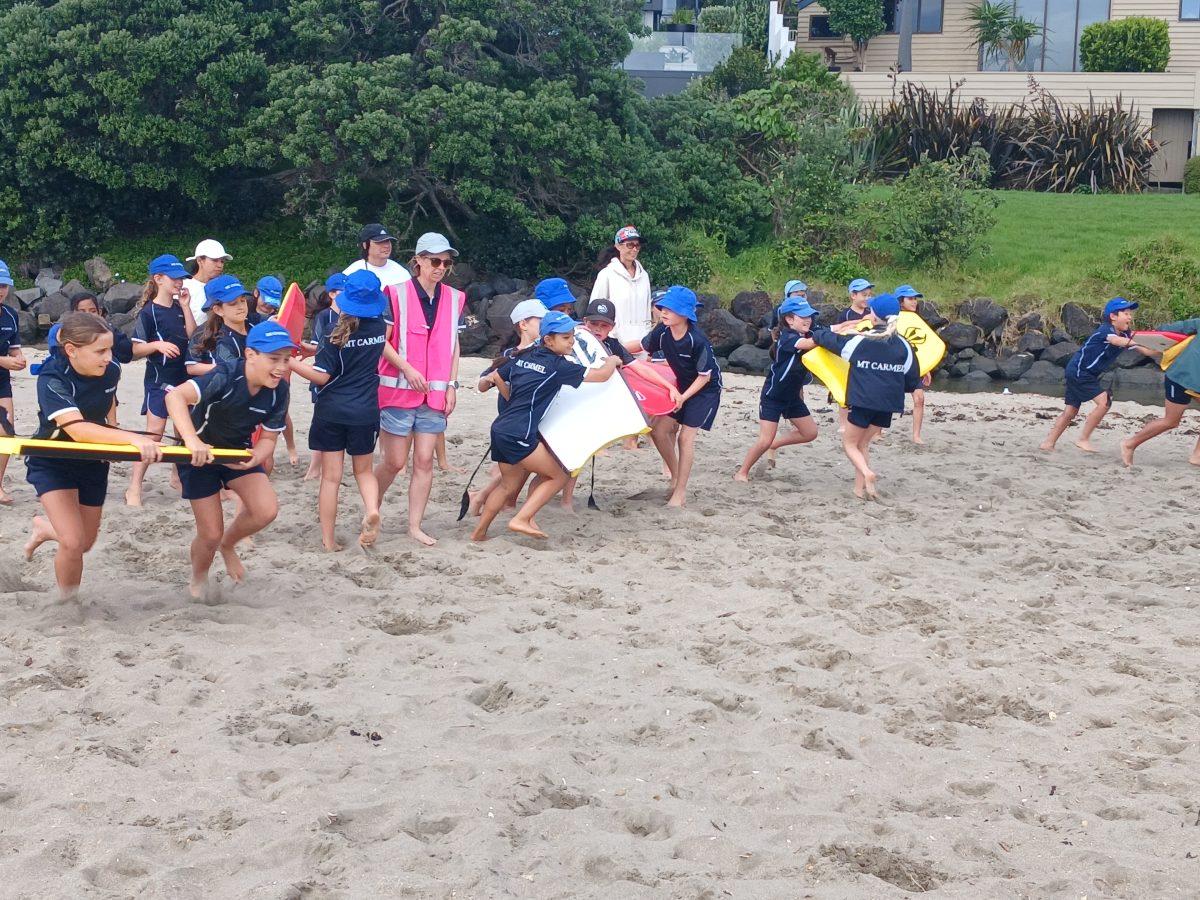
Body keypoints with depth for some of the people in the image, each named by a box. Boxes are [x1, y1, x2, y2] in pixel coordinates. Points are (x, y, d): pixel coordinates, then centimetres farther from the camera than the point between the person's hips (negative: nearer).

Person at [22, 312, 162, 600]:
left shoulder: (111, 370, -14)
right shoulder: (52, 379, -31)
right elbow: (78, 429, -47)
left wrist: (114, 431, -3)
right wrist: (132, 439, -59)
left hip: (93, 462, 5)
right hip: (52, 461, -5)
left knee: (85, 543, 15)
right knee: (72, 544, -20)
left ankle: (44, 527, 48)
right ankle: (68, 603, 6)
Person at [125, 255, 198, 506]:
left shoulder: (179, 307, 10)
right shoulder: (149, 312, -10)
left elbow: (193, 337, 2)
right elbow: (136, 349, -10)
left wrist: (186, 307, -3)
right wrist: (157, 345, -28)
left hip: (182, 376, 7)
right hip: (159, 379, -7)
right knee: (154, 432, -11)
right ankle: (134, 488, -9)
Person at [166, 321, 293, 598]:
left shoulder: (278, 391, -17)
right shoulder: (226, 376, -34)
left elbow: (268, 438, -9)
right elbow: (175, 396, -47)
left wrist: (255, 458, -33)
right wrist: (192, 440, -61)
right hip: (199, 452, -4)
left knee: (267, 510, -18)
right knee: (211, 535, -2)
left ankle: (228, 544, 16)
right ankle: (198, 581, 32)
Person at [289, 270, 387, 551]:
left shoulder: (336, 334, -13)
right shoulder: (379, 327, 0)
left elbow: (322, 376, -14)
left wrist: (289, 362, -8)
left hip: (332, 411, -3)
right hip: (365, 412, 3)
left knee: (331, 477, 4)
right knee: (364, 470, 18)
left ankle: (329, 539, 7)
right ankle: (372, 509, -12)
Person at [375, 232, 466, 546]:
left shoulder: (453, 299, 7)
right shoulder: (397, 294, -7)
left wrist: (452, 385, 7)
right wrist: (407, 369, -18)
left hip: (435, 393, 4)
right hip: (399, 390, -4)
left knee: (425, 461, 1)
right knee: (395, 461, 0)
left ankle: (415, 526, 7)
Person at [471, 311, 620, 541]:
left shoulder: (523, 357, 12)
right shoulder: (557, 366, -8)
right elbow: (601, 375, -5)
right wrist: (612, 360, 15)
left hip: (500, 427, 8)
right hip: (519, 434, -8)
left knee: (510, 484, 24)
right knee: (558, 476, 4)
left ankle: (479, 532, 29)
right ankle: (521, 520, -3)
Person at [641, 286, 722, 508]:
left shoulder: (697, 341, -31)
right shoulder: (662, 331, -15)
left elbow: (705, 376, -21)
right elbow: (642, 348, 5)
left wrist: (683, 397, -24)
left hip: (706, 389, -6)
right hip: (680, 385, 6)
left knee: (686, 436, -10)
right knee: (658, 430, 0)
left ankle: (680, 492, -1)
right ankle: (675, 477, 20)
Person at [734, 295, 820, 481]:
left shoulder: (807, 335, 2)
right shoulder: (787, 338, -28)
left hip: (792, 396, 8)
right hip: (772, 396, -8)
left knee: (810, 433, 8)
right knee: (765, 440, -10)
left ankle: (775, 445, 27)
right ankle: (742, 472, 9)